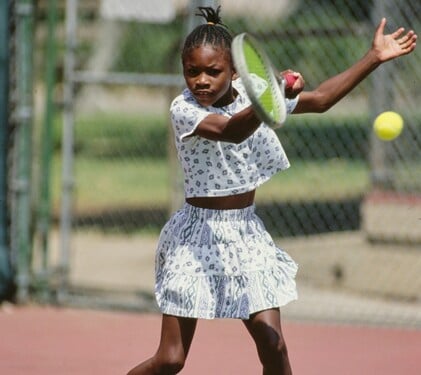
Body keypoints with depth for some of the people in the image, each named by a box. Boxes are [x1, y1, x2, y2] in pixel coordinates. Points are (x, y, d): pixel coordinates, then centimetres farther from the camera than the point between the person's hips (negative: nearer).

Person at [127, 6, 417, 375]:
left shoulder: (250, 93, 1)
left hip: (246, 234, 5)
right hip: (197, 237, -5)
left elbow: (320, 99, 11)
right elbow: (231, 131, -36)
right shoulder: (184, 109, -17)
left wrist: (375, 57, 8)